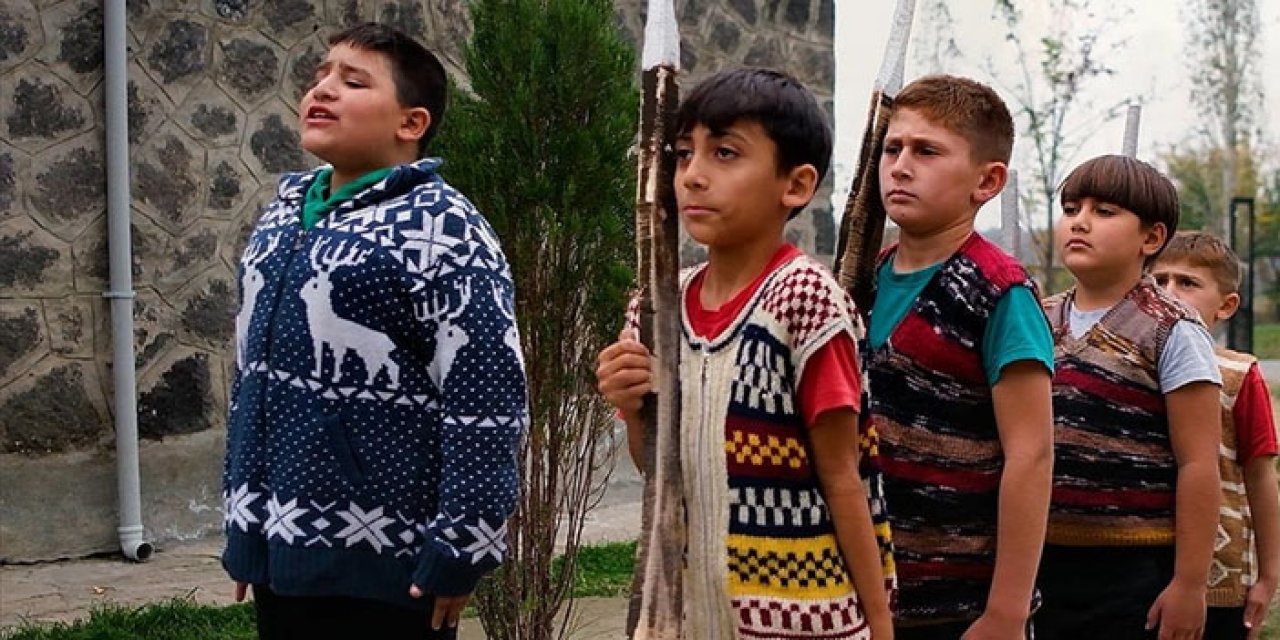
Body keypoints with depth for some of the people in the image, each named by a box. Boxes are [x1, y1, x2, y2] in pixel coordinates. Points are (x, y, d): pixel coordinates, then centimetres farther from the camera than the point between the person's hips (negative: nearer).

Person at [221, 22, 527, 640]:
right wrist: (242, 517, 19)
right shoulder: (286, 212, 11)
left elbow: (487, 403, -18)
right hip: (278, 551, 7)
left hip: (376, 565, -7)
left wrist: (458, 553, -17)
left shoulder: (439, 230, -13)